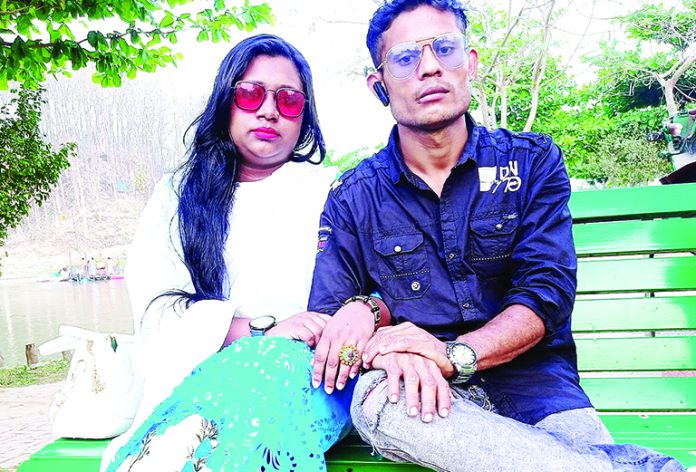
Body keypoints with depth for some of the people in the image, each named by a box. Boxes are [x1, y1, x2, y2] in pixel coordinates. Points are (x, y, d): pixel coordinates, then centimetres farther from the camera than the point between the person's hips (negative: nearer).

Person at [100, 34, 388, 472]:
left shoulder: (333, 192, 12)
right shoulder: (176, 196, 13)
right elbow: (158, 312, 1)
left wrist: (364, 309, -24)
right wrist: (263, 331, -15)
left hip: (309, 375, 1)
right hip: (199, 377, 0)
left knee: (278, 366, -33)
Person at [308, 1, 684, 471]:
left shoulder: (531, 163, 5)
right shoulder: (353, 199, 4)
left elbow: (548, 291, -6)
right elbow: (327, 319, 1)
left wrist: (454, 355, -23)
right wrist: (387, 346, -23)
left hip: (530, 377, -2)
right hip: (427, 393, 3)